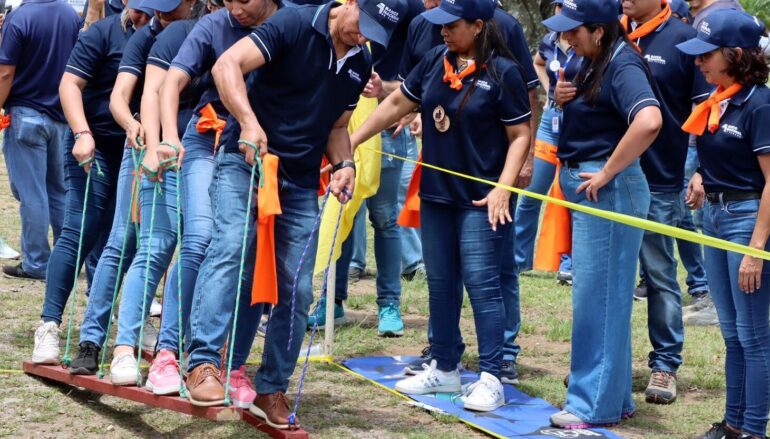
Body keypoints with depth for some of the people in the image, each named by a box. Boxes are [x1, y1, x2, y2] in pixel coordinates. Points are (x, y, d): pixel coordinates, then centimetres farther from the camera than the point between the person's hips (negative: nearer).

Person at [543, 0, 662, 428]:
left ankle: (596, 405, 5)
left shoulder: (622, 65, -17)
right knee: (597, 296, 15)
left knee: (598, 297, -3)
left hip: (608, 191, -10)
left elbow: (649, 120, -34)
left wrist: (608, 173, -25)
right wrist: (564, 98, 2)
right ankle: (615, 398, 24)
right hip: (584, 188, 10)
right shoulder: (593, 64, 11)